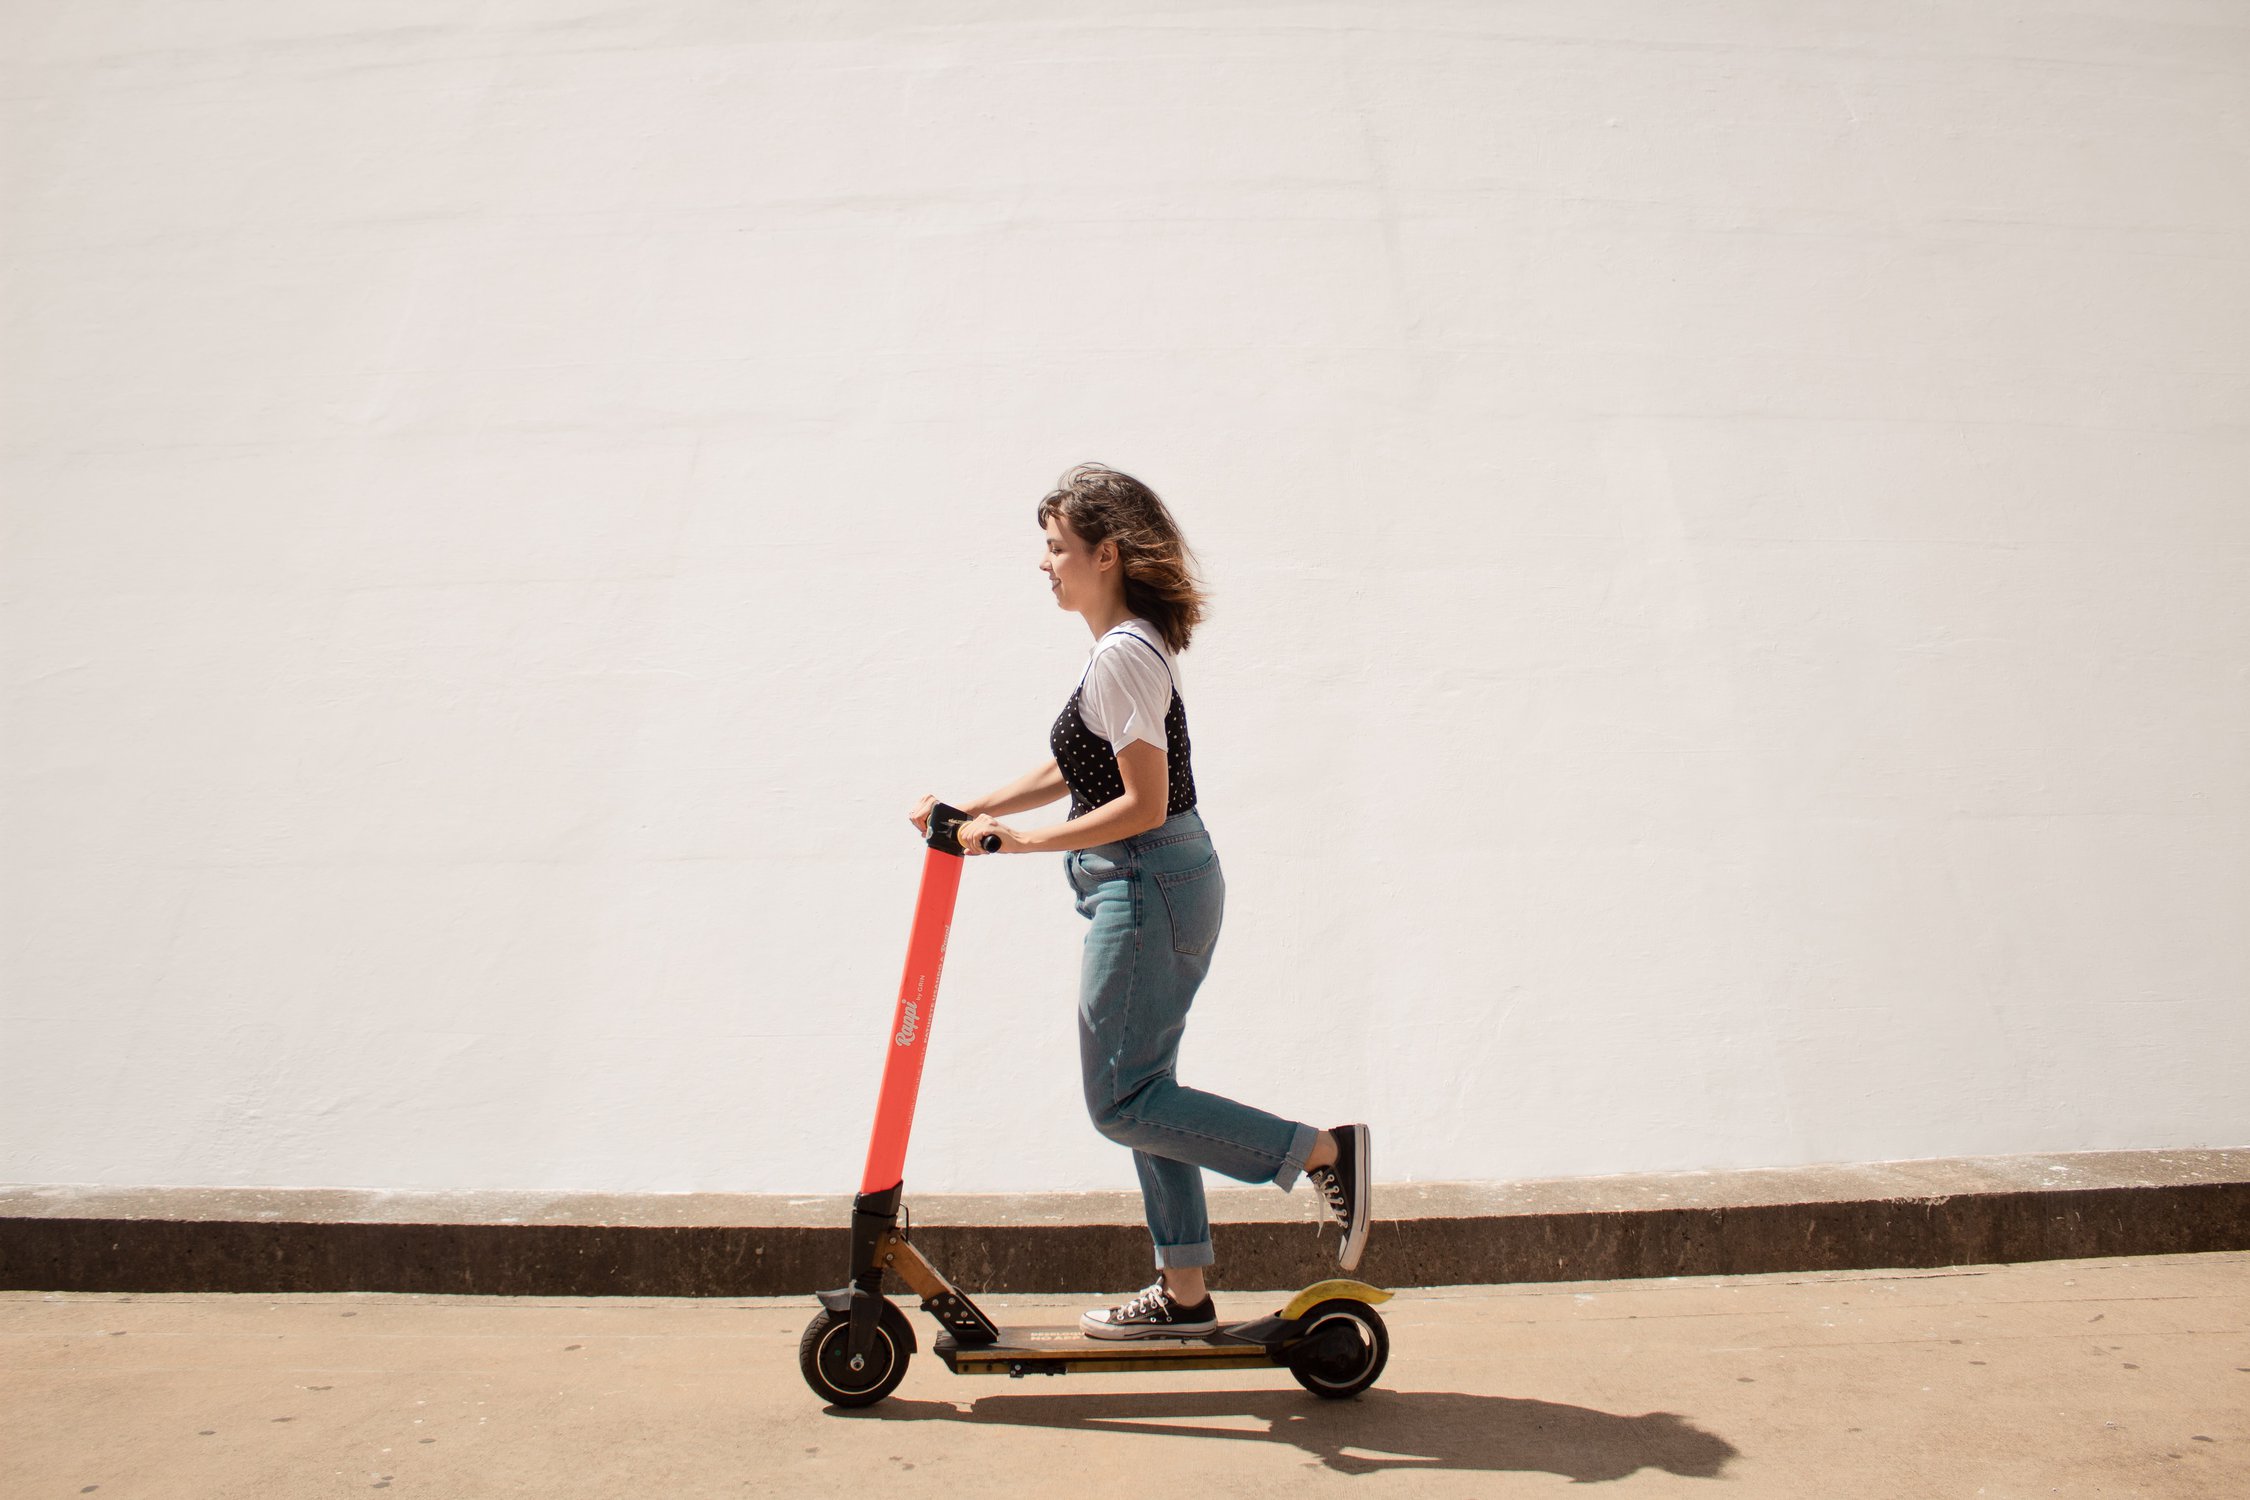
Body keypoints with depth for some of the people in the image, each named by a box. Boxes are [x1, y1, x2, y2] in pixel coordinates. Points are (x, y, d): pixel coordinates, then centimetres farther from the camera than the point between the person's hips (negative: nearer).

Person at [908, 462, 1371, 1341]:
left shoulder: (1122, 655, -17)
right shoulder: (1133, 645, 14)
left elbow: (1143, 805, -22)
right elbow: (1070, 773, 19)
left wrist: (1023, 841, -16)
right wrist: (969, 812, 14)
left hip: (1148, 888, -10)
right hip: (1164, 885, 10)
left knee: (1120, 1101, -2)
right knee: (1141, 1091, 15)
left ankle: (1322, 1151, 3)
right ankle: (1183, 1295, 24)